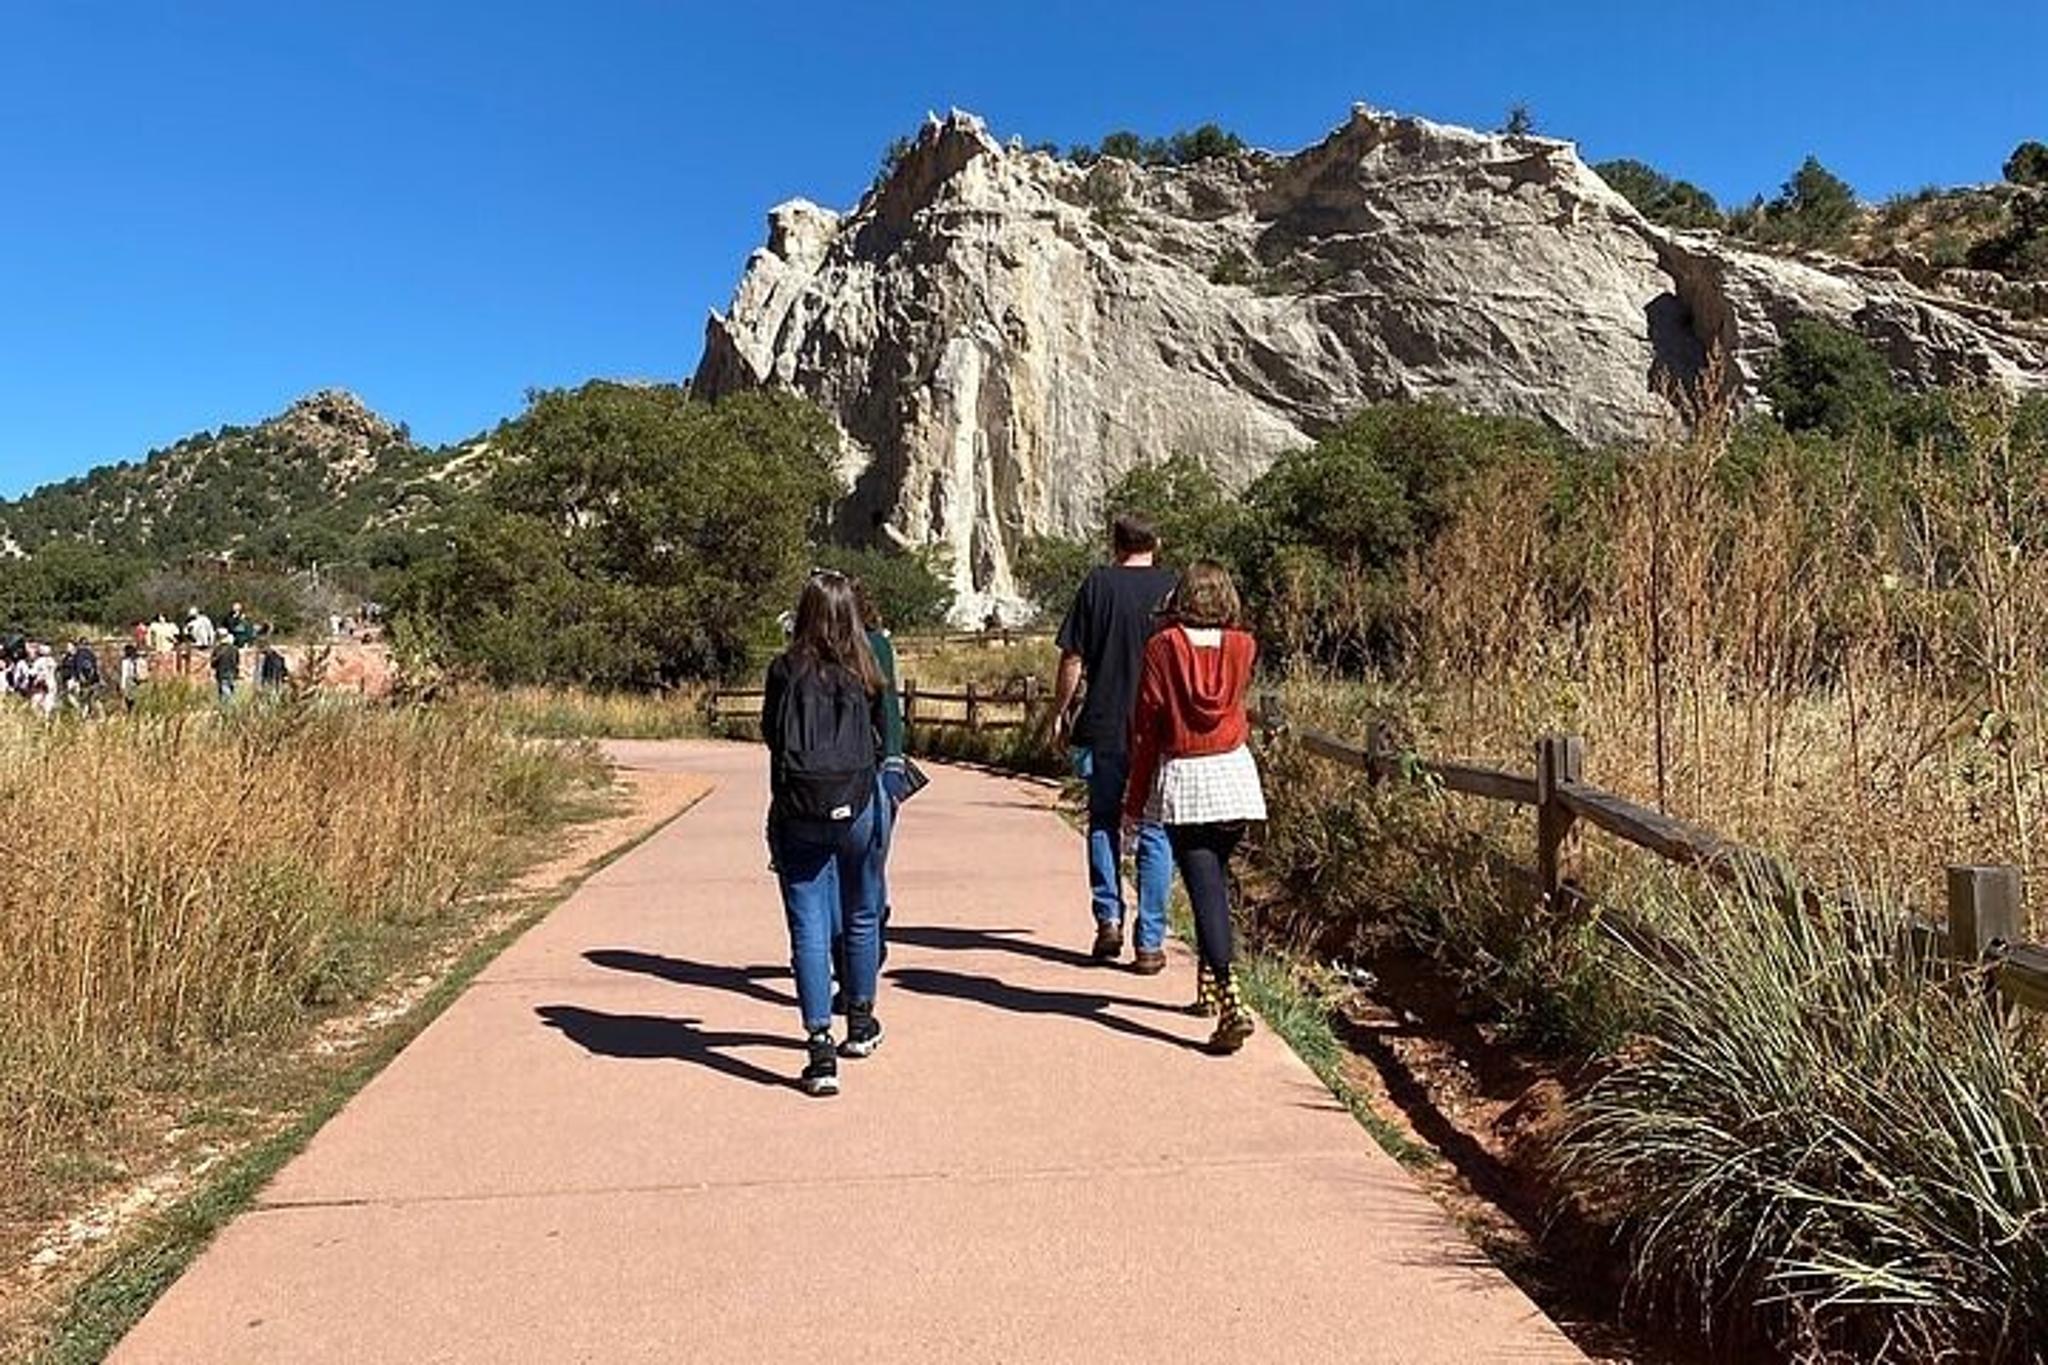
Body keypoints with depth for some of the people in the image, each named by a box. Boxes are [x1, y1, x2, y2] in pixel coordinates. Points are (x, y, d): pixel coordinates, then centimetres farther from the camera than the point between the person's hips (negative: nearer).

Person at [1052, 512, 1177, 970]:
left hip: (1103, 726, 0)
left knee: (1103, 824, 16)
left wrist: (1061, 712, 10)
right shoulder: (1173, 586, 0)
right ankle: (1150, 941, 6)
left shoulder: (1097, 584, -1)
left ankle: (1109, 919, 11)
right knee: (1155, 833, 5)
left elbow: (1073, 658, -1)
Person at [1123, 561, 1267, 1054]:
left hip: (1181, 778, -4)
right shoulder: (1243, 647, 2)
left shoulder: (1163, 647, -6)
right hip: (1234, 774, 4)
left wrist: (1136, 797, 3)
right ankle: (1210, 984, 31)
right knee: (1216, 878, 21)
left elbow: (1147, 726, -4)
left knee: (1205, 889, -6)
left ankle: (1231, 1002, -19)